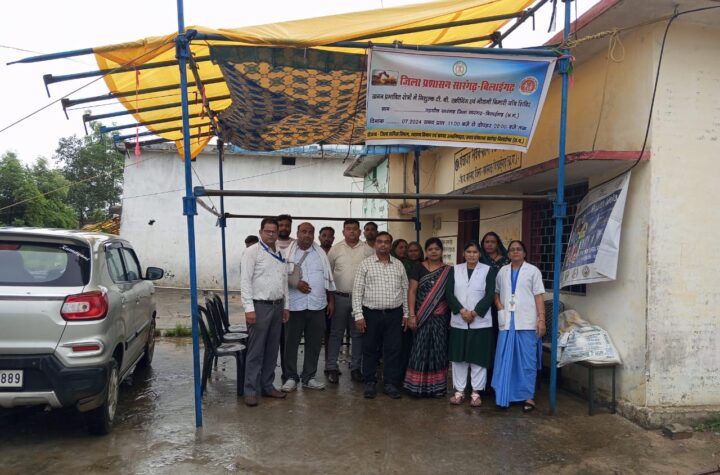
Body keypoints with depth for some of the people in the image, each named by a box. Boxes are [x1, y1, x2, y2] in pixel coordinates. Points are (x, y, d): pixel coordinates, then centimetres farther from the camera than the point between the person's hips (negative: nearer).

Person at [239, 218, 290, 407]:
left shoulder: (280, 255, 13)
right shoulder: (252, 252, -7)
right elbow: (245, 281, -13)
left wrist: (286, 306, 13)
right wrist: (249, 308, -18)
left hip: (277, 306, 7)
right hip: (259, 306, -6)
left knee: (272, 349, 12)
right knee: (256, 351, -2)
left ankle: (267, 386, 23)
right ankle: (250, 390, 7)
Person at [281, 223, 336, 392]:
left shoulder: (320, 253, 10)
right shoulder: (287, 252, 0)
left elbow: (328, 278, 13)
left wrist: (331, 300, 10)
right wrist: (295, 283, -16)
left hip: (317, 305, 3)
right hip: (295, 305, -3)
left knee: (314, 343, 8)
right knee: (291, 342, 3)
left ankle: (308, 377, 20)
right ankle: (291, 377, 16)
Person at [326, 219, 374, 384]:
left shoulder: (368, 250, 1)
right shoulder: (335, 249, 2)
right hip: (340, 297, -1)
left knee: (357, 334, 9)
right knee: (336, 333, 5)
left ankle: (355, 367, 19)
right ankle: (332, 367, 13)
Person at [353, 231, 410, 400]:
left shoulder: (399, 265, 8)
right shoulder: (365, 264, -1)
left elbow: (405, 290, 11)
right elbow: (357, 290, -3)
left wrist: (406, 314, 8)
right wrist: (358, 315, -9)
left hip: (394, 314, 2)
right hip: (371, 314, -2)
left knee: (393, 350, 5)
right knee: (370, 350, 7)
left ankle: (391, 383, 17)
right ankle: (370, 383, 20)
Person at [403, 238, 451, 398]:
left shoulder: (449, 271, 6)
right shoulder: (419, 268, 2)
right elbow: (412, 291, -2)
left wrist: (452, 315, -1)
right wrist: (412, 315, -9)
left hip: (441, 318, 1)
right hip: (422, 317, -1)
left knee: (438, 351, 6)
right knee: (420, 350, 0)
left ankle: (437, 386, 16)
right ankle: (418, 385, 9)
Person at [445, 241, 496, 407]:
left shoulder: (488, 270, 1)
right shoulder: (455, 270, 7)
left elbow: (490, 295, -6)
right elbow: (449, 293, -1)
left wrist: (474, 313, -14)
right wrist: (462, 311, -13)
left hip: (480, 322, -2)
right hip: (458, 321, 2)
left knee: (478, 357, 3)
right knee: (459, 357, 7)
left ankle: (476, 392, 13)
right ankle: (459, 390, 17)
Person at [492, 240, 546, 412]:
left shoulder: (533, 271, 2)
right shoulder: (502, 271, 12)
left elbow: (539, 296, -2)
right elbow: (496, 292, 19)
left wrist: (541, 319, -8)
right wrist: (499, 306, 0)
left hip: (527, 322, -3)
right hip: (507, 321, 3)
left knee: (527, 359, 1)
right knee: (506, 359, 5)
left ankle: (528, 396, 8)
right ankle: (505, 394, 15)